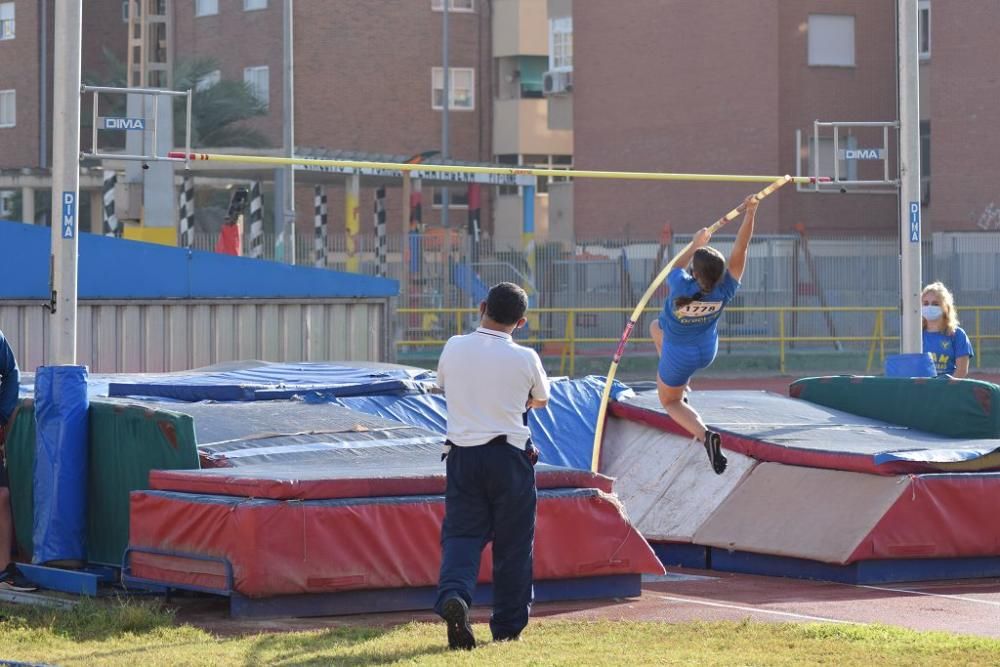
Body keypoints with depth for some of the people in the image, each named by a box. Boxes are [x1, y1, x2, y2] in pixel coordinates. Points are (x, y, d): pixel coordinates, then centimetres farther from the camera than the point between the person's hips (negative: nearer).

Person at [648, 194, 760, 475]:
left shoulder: (682, 287, -38)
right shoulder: (725, 291, -29)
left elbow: (677, 268, -13)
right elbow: (740, 249, -27)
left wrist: (695, 243, 0)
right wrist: (750, 213, -28)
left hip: (679, 357, -5)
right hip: (707, 352, 5)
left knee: (670, 402, 18)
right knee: (656, 326, 32)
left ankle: (704, 434, -10)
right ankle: (681, 387, 33)